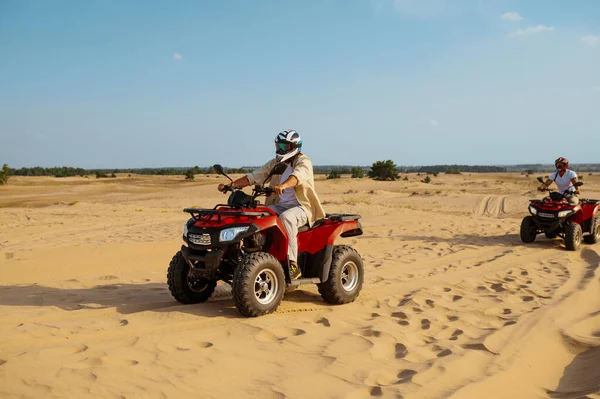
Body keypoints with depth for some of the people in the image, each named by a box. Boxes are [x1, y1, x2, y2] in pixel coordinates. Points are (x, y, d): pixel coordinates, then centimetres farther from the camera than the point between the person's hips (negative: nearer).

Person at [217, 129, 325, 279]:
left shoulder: (303, 162, -5)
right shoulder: (275, 164, 15)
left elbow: (297, 175, -28)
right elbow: (253, 177, 9)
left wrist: (283, 185, -50)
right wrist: (231, 184, -5)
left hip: (301, 206, -6)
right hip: (280, 205, 6)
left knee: (286, 217, -37)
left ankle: (293, 264, -38)